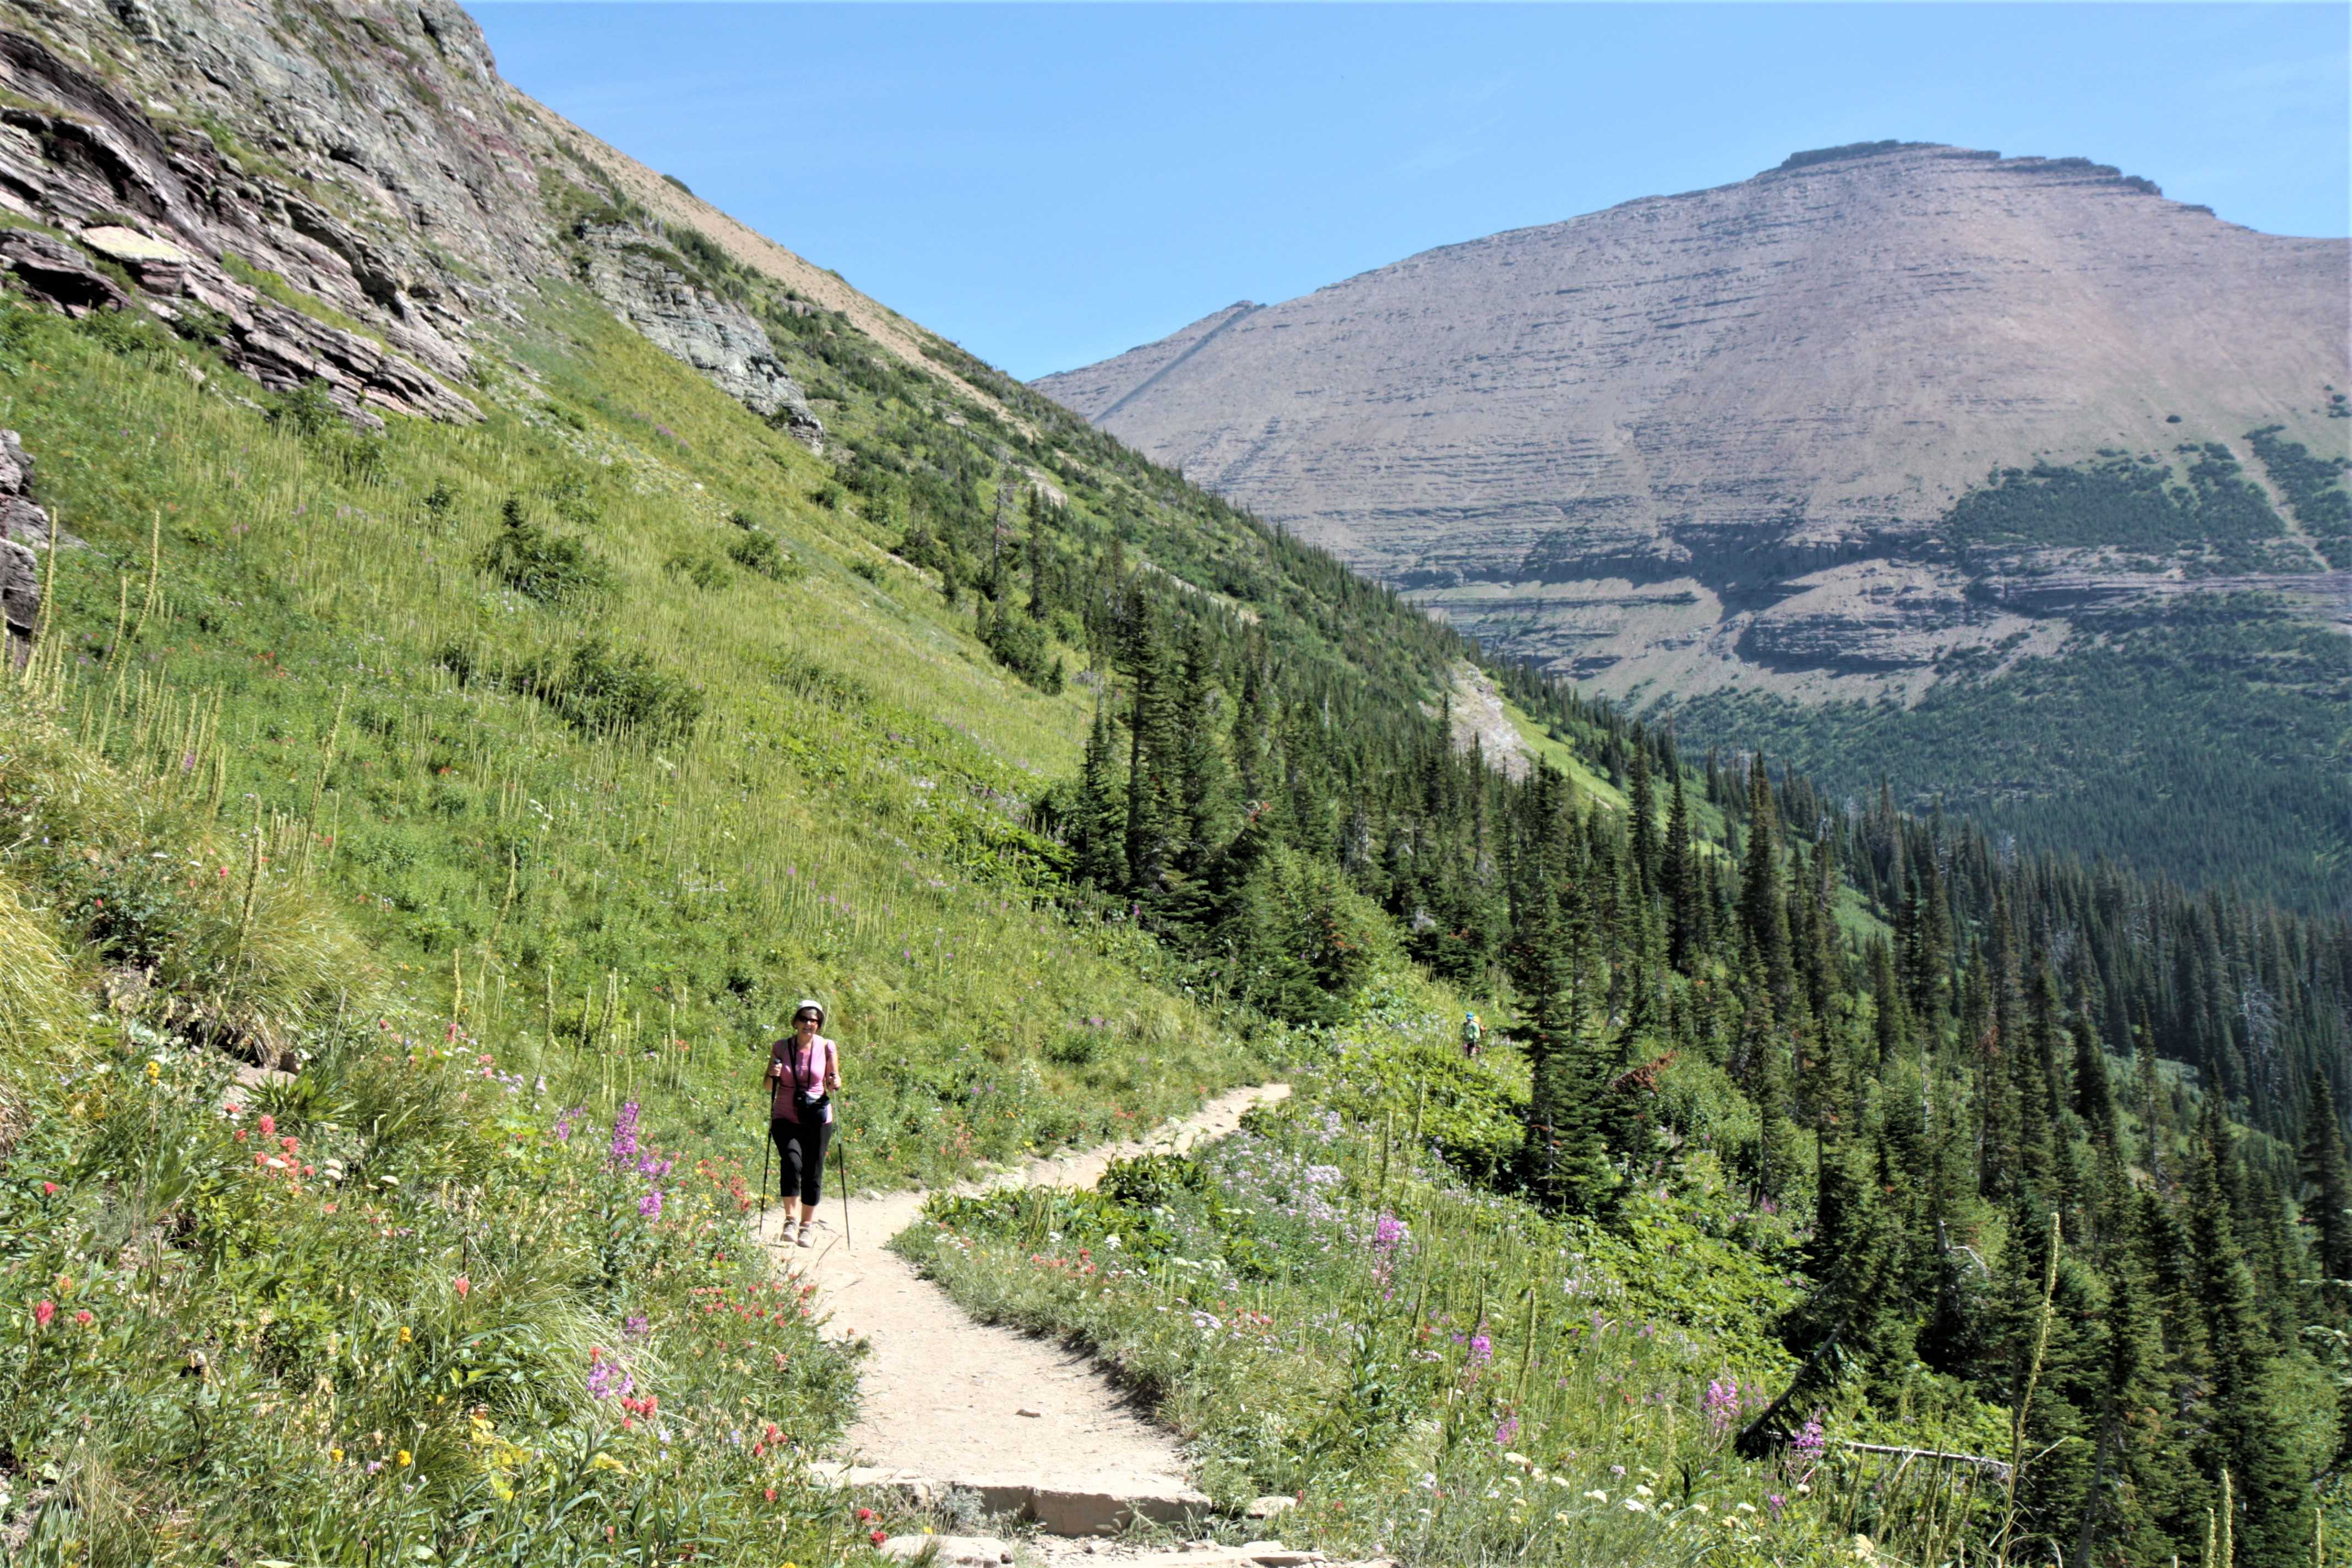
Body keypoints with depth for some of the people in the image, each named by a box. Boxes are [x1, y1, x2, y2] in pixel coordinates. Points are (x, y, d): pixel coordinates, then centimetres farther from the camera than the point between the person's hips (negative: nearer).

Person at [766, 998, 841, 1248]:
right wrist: (773, 1075, -13)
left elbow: (832, 1085, 7)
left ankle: (806, 1227, 20)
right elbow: (769, 1087, 8)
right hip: (786, 1119, -1)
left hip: (817, 1120, 1)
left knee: (813, 1174, 3)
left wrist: (835, 1084, -15)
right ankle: (790, 1219, -11)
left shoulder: (827, 1048, -1)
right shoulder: (780, 1048, 1)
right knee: (792, 1162, -24)